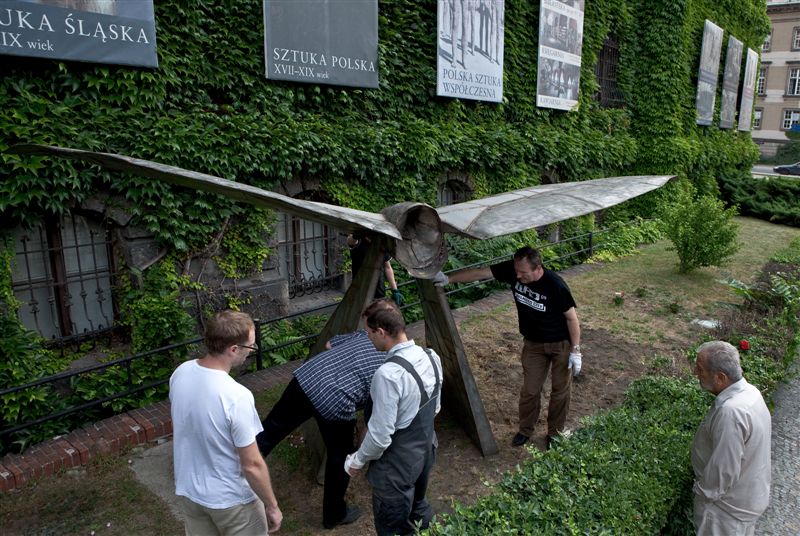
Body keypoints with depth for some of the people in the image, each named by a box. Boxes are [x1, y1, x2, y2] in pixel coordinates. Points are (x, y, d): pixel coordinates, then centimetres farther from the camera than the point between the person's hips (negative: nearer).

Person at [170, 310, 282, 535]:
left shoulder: (180, 373, -12)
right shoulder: (236, 397, -33)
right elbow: (252, 466, -25)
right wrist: (272, 506, -10)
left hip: (187, 491, 6)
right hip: (231, 500, -6)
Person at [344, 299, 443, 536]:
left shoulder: (388, 374, -33)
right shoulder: (431, 357, -9)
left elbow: (380, 436, -26)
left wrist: (358, 459, -8)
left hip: (397, 465, -7)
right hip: (426, 451, 7)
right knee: (418, 510, 30)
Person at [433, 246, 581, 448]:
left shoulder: (555, 285, -30)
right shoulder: (513, 269, -21)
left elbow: (571, 317, -18)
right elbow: (480, 273, -14)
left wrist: (575, 350, -15)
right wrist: (448, 279, -18)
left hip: (561, 344, -3)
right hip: (533, 343, 3)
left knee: (561, 389, 13)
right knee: (530, 390, 11)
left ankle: (555, 432, 34)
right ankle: (525, 430, 33)